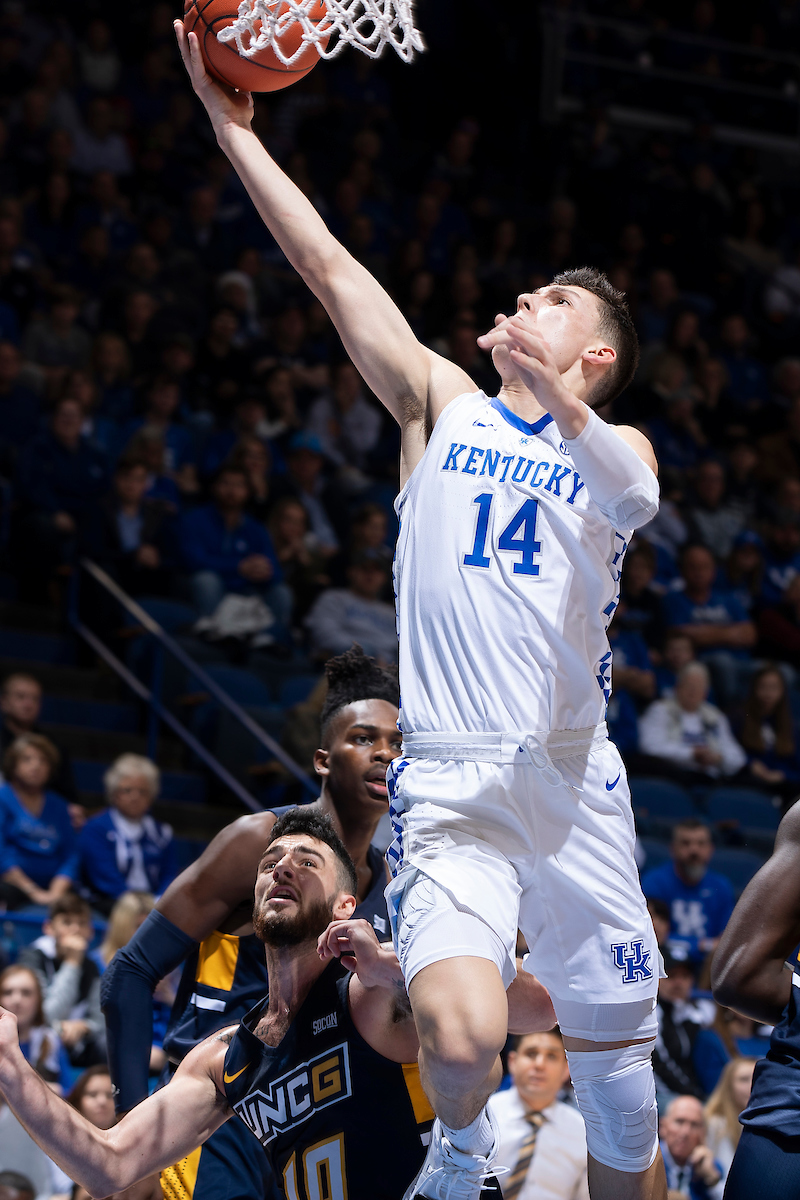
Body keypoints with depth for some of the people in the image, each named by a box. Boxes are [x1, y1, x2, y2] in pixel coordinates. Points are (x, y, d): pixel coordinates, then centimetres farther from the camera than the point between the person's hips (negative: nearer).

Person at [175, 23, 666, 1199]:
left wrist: (564, 408, -36)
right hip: (451, 784, -1)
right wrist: (234, 126, -1)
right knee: (461, 1035, -23)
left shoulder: (618, 447, 11)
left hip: (579, 787, 1)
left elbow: (634, 495, -14)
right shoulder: (443, 403, 15)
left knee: (619, 1081, 3)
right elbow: (331, 268, 7)